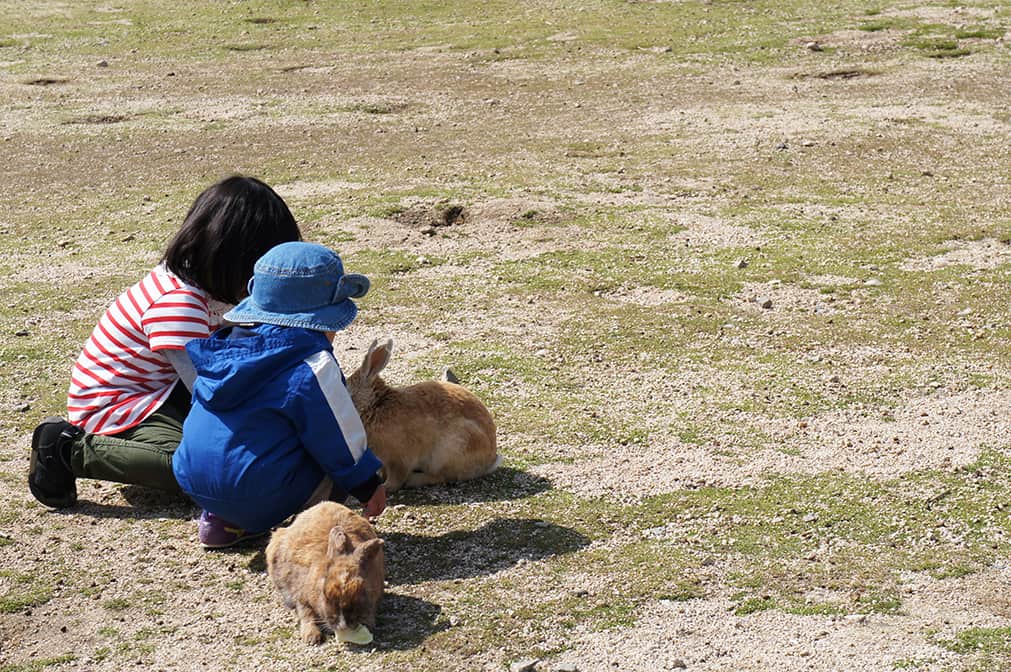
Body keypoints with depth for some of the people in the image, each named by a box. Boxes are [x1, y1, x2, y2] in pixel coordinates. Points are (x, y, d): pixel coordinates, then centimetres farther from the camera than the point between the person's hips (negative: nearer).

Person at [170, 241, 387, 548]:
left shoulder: (228, 345, 11)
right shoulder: (312, 365, -12)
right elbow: (341, 438, -6)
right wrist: (368, 484, 10)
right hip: (256, 494, -7)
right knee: (339, 473, 7)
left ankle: (221, 519, 16)